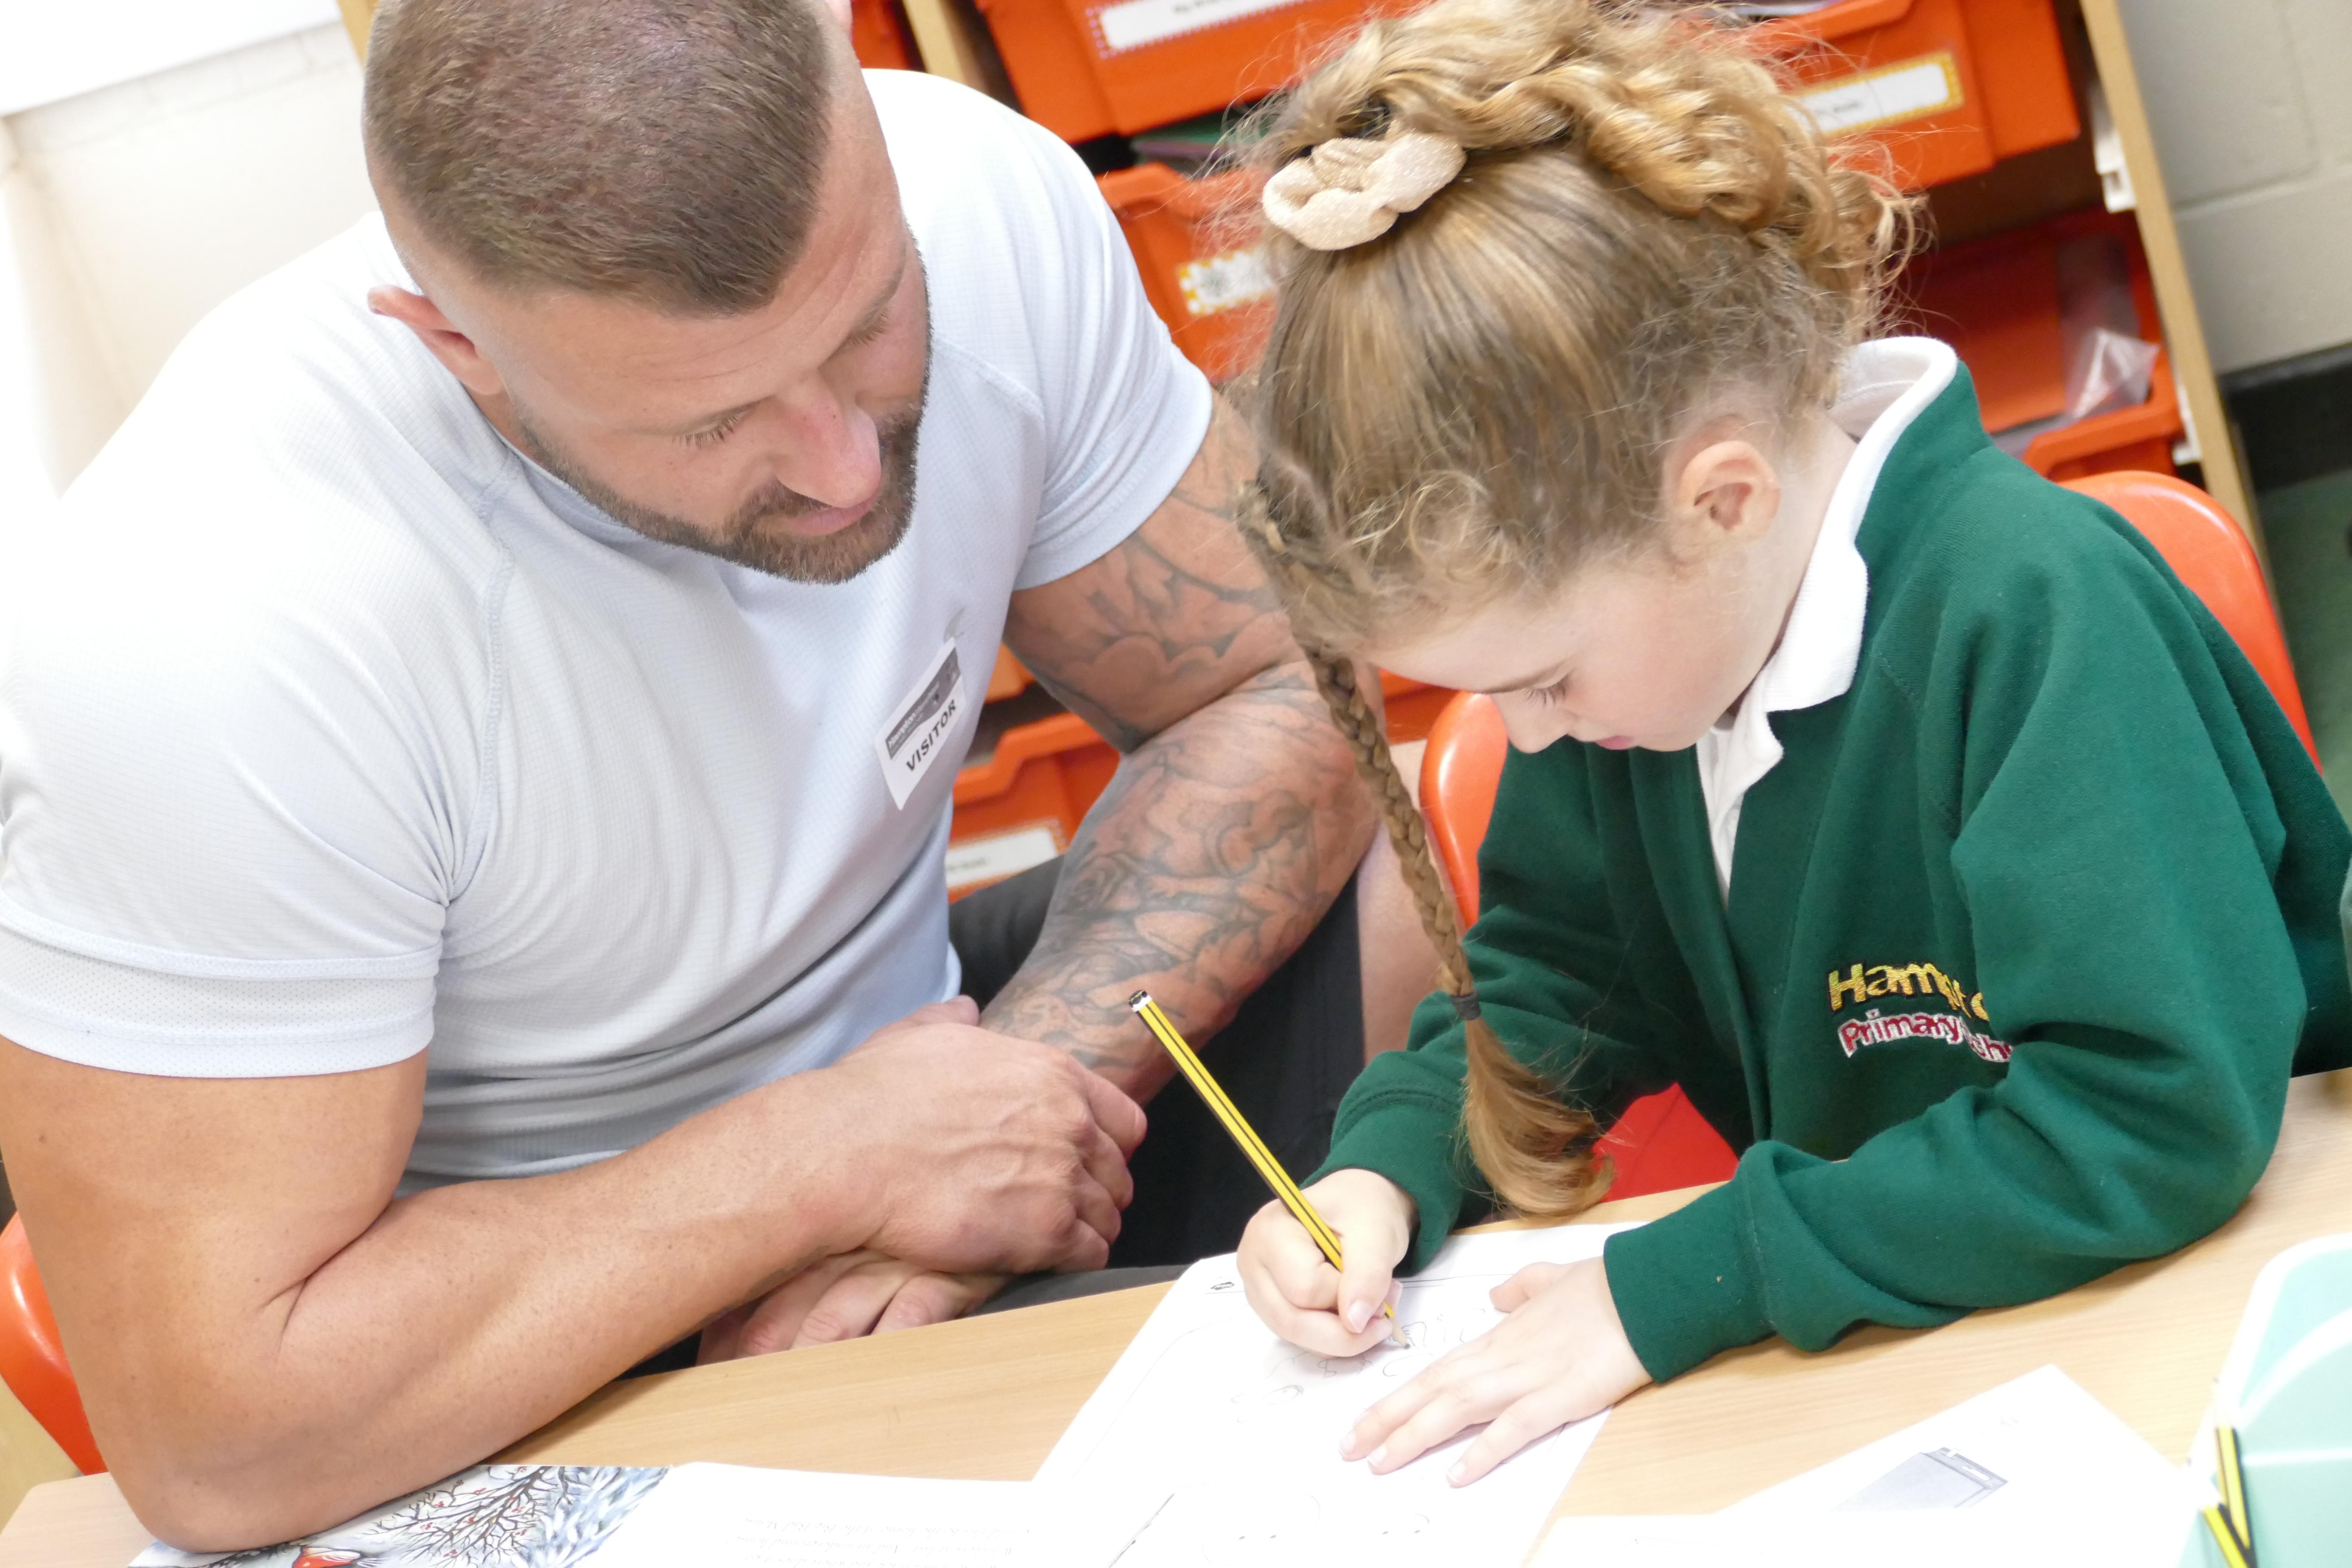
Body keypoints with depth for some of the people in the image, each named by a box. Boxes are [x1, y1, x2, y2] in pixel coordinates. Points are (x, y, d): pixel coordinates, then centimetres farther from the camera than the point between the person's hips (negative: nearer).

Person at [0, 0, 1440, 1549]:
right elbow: (218, 1440, -29)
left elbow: (1274, 696, -8)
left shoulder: (981, 203, -18)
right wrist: (845, 1164, -26)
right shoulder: (191, 632, -32)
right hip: (534, 1372, -7)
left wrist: (1016, 1097, -24)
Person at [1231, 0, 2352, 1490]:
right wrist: (1387, 1167, -7)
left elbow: (2161, 1114, -30)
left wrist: (1676, 1286, -27)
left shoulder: (2034, 613, -25)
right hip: (1883, 1345, 5)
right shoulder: (1603, 599, -2)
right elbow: (1559, 968, 12)